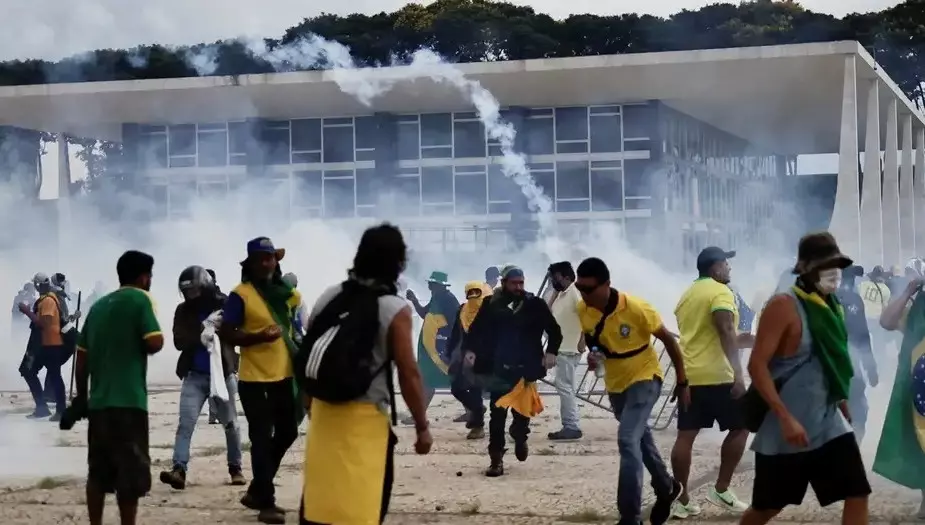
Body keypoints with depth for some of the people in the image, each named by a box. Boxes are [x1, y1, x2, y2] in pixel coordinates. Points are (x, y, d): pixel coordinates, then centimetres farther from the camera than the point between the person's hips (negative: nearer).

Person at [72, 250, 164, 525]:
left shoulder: (99, 305, 15)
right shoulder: (140, 298, -4)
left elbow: (82, 356, 16)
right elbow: (155, 343, -15)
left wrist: (81, 396, 22)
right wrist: (140, 345, 8)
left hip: (98, 400, 7)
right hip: (127, 401, -7)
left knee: (98, 471, 12)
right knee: (131, 472, -2)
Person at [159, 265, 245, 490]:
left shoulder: (224, 305, -4)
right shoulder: (183, 311, 3)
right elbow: (179, 341, -6)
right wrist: (201, 332, -21)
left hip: (223, 373, -1)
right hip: (195, 375, 1)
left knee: (230, 424, 8)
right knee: (185, 423, -10)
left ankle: (235, 468, 21)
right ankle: (179, 470, -16)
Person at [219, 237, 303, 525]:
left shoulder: (285, 291, 7)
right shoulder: (240, 295, -12)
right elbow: (225, 333, -14)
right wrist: (258, 337, -27)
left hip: (284, 375, 7)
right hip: (255, 379, -7)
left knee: (287, 433, 15)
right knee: (262, 439, -2)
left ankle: (256, 491, 29)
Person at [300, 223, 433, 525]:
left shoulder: (329, 297, 5)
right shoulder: (394, 309, -11)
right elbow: (408, 374, -12)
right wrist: (422, 426, -4)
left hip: (324, 412, 5)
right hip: (366, 417, -5)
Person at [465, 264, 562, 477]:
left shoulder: (535, 304, 1)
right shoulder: (491, 304, 0)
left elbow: (554, 330, 6)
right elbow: (476, 329, 5)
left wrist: (551, 351, -7)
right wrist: (470, 350, -10)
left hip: (525, 369, 0)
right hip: (498, 369, 0)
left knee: (523, 410, 7)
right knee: (497, 413, -2)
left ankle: (519, 436, 41)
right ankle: (496, 459, 5)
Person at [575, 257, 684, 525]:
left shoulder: (636, 308, -28)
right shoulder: (583, 310, -13)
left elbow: (668, 340, -15)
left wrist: (682, 383, -9)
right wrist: (593, 354, -15)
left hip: (645, 378, -6)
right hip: (615, 383, 6)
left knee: (628, 440, -21)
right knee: (640, 438, 22)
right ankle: (666, 488, 47)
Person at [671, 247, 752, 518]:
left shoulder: (687, 294, 18)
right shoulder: (720, 292, -8)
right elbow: (726, 333, -20)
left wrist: (737, 341, 31)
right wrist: (738, 373, -25)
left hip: (688, 374, 7)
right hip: (717, 375, -7)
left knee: (686, 435, 4)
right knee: (740, 427, 7)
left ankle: (682, 499, 3)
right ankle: (721, 490, 5)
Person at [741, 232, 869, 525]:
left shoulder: (832, 307, 9)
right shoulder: (784, 306, -14)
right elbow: (757, 365, -19)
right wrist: (786, 418, -25)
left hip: (829, 425, 6)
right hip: (785, 429, -6)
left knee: (857, 496, -4)